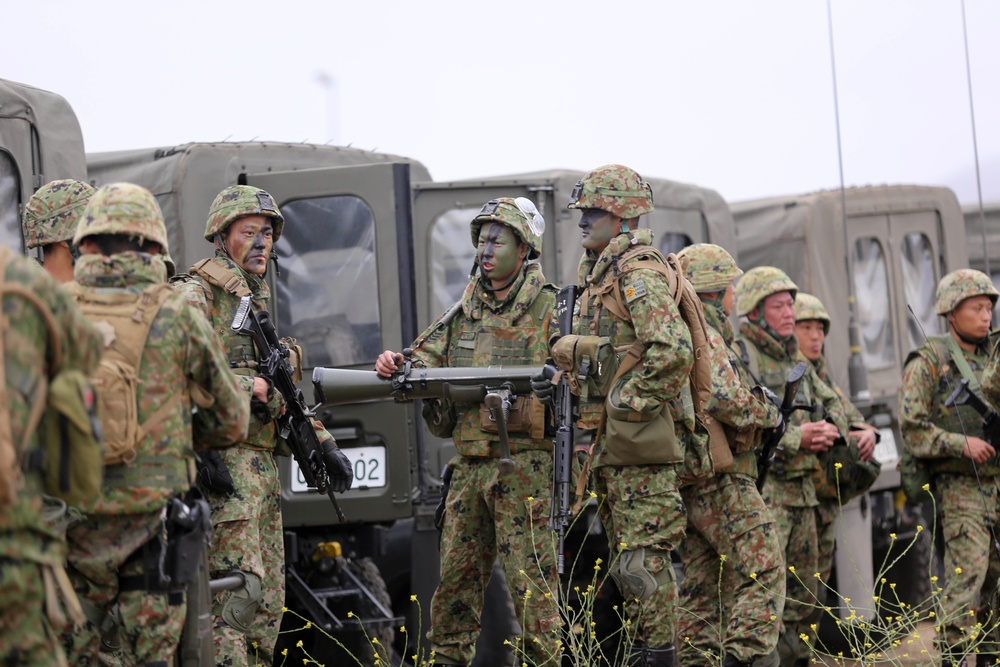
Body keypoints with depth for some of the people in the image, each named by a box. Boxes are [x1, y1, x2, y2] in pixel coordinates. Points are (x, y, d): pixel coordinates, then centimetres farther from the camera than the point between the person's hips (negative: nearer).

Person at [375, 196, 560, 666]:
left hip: (524, 464, -6)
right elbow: (426, 359, 13)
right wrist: (395, 365, -9)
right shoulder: (464, 312, 15)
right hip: (469, 465, 6)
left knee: (530, 578, -5)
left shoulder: (549, 311, -2)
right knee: (457, 575, 9)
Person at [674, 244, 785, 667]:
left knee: (702, 583, 10)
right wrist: (767, 414, -10)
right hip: (720, 478, -10)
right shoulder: (706, 337, -12)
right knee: (762, 572, -11)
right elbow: (723, 398, -26)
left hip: (690, 484, 10)